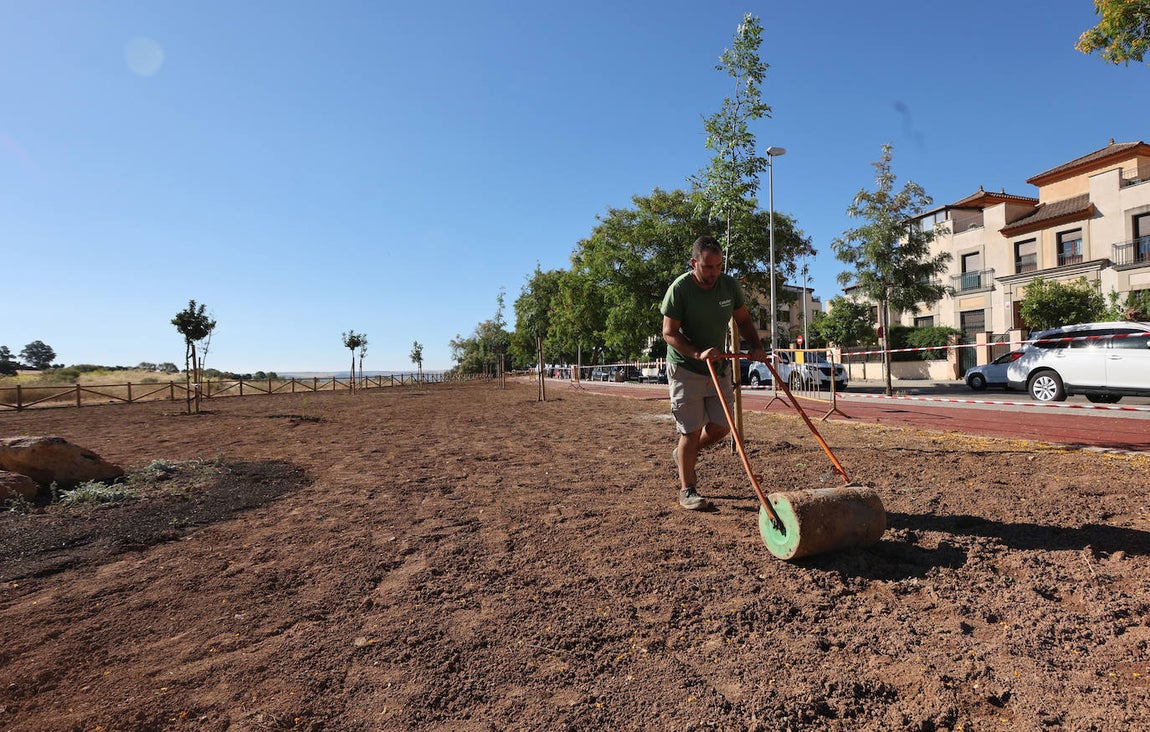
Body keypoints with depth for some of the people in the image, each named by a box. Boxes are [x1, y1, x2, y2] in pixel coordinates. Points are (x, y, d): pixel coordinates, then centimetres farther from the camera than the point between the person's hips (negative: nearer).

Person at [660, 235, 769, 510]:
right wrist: (699, 354, -30)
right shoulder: (679, 288, -17)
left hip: (718, 367, 6)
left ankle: (684, 454, 36)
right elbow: (669, 333, -17)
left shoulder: (730, 285, -2)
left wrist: (756, 347, -6)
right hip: (685, 369, -5)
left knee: (720, 427, 7)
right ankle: (687, 490, 11)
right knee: (692, 431, -4)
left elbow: (743, 320, 10)